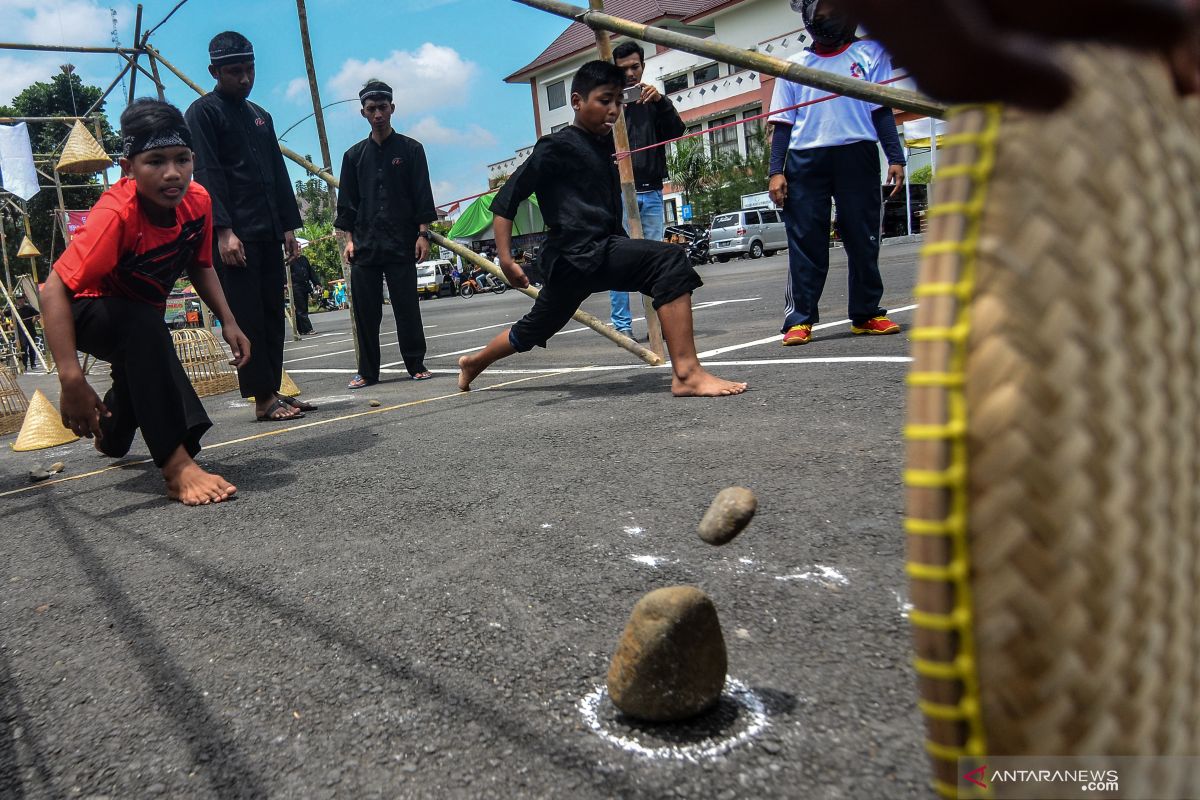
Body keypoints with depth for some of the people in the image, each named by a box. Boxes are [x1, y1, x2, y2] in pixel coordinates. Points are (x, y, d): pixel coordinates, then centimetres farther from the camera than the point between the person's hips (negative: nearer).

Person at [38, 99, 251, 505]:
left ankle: (110, 433, 64)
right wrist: (71, 380, -50)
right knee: (144, 326, -39)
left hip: (142, 314, 7)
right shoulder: (116, 213, -37)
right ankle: (176, 465, -38)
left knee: (140, 379, 25)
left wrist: (228, 321, -15)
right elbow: (54, 288, -41)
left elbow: (200, 266, -2)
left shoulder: (197, 201, -19)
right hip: (89, 311, -7)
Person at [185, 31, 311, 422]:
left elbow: (279, 174, 22)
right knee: (247, 317, -7)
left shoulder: (260, 116, 22)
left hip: (268, 233, 7)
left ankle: (273, 392, 10)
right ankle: (263, 398, -5)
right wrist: (223, 230, -17)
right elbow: (207, 175, -8)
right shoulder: (203, 113, 1)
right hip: (234, 234, -7)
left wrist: (288, 226, 15)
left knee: (272, 314, 5)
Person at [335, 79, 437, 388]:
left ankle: (416, 365, 9)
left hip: (402, 244, -2)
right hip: (364, 246, 3)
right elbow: (346, 203, 14)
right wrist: (348, 239, 4)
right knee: (366, 311, 3)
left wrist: (423, 234, -6)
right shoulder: (354, 155, 14)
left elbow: (422, 195, 2)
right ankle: (367, 371, 10)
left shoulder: (410, 149, 7)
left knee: (407, 308, -2)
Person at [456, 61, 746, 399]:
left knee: (534, 329, 26)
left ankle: (472, 362, 50)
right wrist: (506, 259, -17)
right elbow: (506, 199, -11)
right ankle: (686, 374, -32)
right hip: (579, 254, -10)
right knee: (670, 263, -25)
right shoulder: (557, 147, -7)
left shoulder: (601, 146, 18)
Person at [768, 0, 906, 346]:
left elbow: (881, 110, 9)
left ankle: (866, 314, 11)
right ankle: (799, 320, -5)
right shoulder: (794, 66, 15)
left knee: (863, 239, 2)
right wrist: (776, 171, 0)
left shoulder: (870, 53, 13)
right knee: (805, 242, -5)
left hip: (857, 156, 0)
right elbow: (783, 123, 11)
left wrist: (895, 158, -2)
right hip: (805, 161, 0)